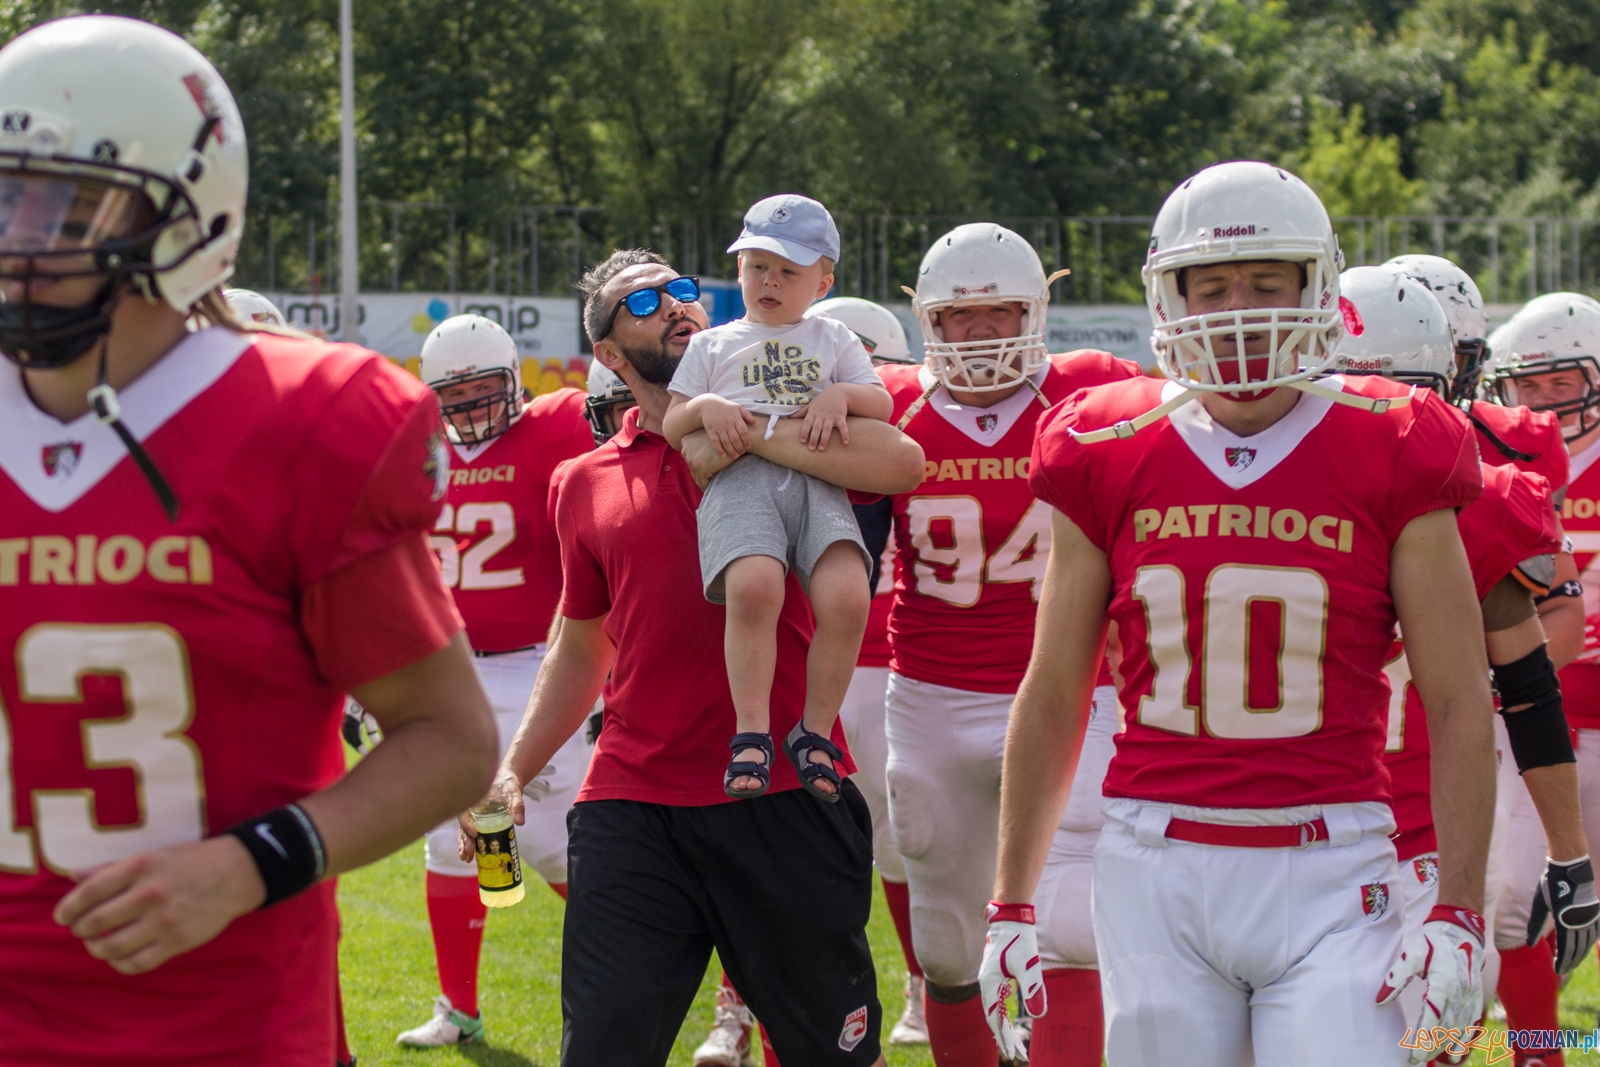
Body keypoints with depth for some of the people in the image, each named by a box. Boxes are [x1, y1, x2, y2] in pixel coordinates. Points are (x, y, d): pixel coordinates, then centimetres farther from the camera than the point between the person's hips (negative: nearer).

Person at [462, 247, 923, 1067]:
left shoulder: (786, 428, 4)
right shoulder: (587, 484, 12)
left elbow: (901, 464, -17)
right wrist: (514, 769, 14)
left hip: (786, 798, -2)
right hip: (634, 807, 2)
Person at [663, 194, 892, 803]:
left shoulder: (834, 341, 29)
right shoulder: (713, 346, 27)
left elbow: (882, 407, 20)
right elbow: (671, 428, 19)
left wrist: (841, 394, 0)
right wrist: (705, 407, -2)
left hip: (817, 478, 1)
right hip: (739, 477, -1)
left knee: (847, 596, -27)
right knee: (754, 585, -34)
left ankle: (815, 731, -11)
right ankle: (751, 732, -28)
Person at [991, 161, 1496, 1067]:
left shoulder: (1389, 461, 0)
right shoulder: (1111, 458, 5)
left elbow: (1460, 703, 1)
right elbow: (1053, 697, 12)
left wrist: (1460, 916, -7)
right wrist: (1011, 906, 10)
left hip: (1327, 873, -2)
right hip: (1157, 868, 2)